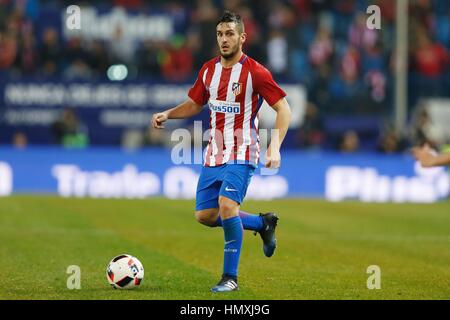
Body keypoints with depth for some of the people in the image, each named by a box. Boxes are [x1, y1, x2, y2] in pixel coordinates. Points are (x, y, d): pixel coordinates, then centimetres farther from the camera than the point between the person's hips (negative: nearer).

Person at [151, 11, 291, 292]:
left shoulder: (254, 71, -11)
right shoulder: (209, 70, 8)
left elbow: (283, 109, -11)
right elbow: (194, 104, 22)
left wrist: (275, 147, -22)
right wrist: (168, 114, 3)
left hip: (241, 155, -7)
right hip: (214, 155, 7)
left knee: (227, 205, -24)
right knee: (205, 215, 6)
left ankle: (230, 277, -12)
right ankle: (263, 223, 28)